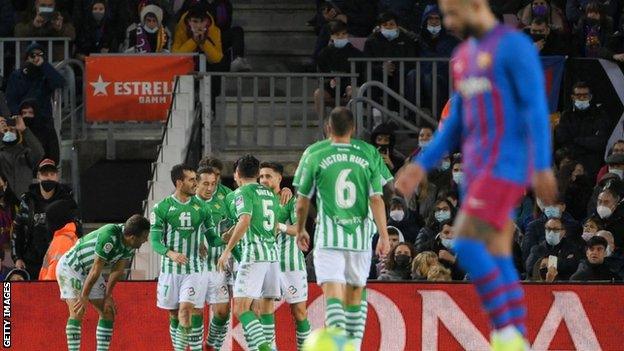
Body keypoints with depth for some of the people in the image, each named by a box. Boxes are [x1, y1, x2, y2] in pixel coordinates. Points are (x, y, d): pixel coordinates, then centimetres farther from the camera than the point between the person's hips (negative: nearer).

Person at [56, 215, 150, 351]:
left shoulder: (131, 244, -10)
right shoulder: (109, 236, -35)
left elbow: (117, 271, -4)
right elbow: (96, 269, -29)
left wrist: (107, 296, -9)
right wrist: (84, 296, -23)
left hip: (89, 271, 8)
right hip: (70, 267, -8)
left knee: (108, 312, 2)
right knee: (77, 312, -20)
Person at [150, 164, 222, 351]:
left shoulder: (201, 207, 5)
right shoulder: (162, 208, -2)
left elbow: (212, 238, 11)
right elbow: (155, 241, -5)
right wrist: (170, 253, -24)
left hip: (194, 269, 0)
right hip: (170, 270, 0)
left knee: (186, 309, -15)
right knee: (174, 315, 7)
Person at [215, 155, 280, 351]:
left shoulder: (243, 192, -3)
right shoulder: (271, 194, 19)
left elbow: (245, 221, -16)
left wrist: (227, 250, -14)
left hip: (254, 253, -8)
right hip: (273, 253, 8)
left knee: (241, 307, -12)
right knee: (267, 307, 11)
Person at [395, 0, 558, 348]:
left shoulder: (515, 46, -10)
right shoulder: (464, 56, 18)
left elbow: (537, 108, -15)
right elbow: (457, 124, 22)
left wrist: (542, 167, -22)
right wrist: (421, 165, 14)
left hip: (507, 165, -9)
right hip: (478, 169, 9)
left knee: (465, 243, -18)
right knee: (496, 258, 4)